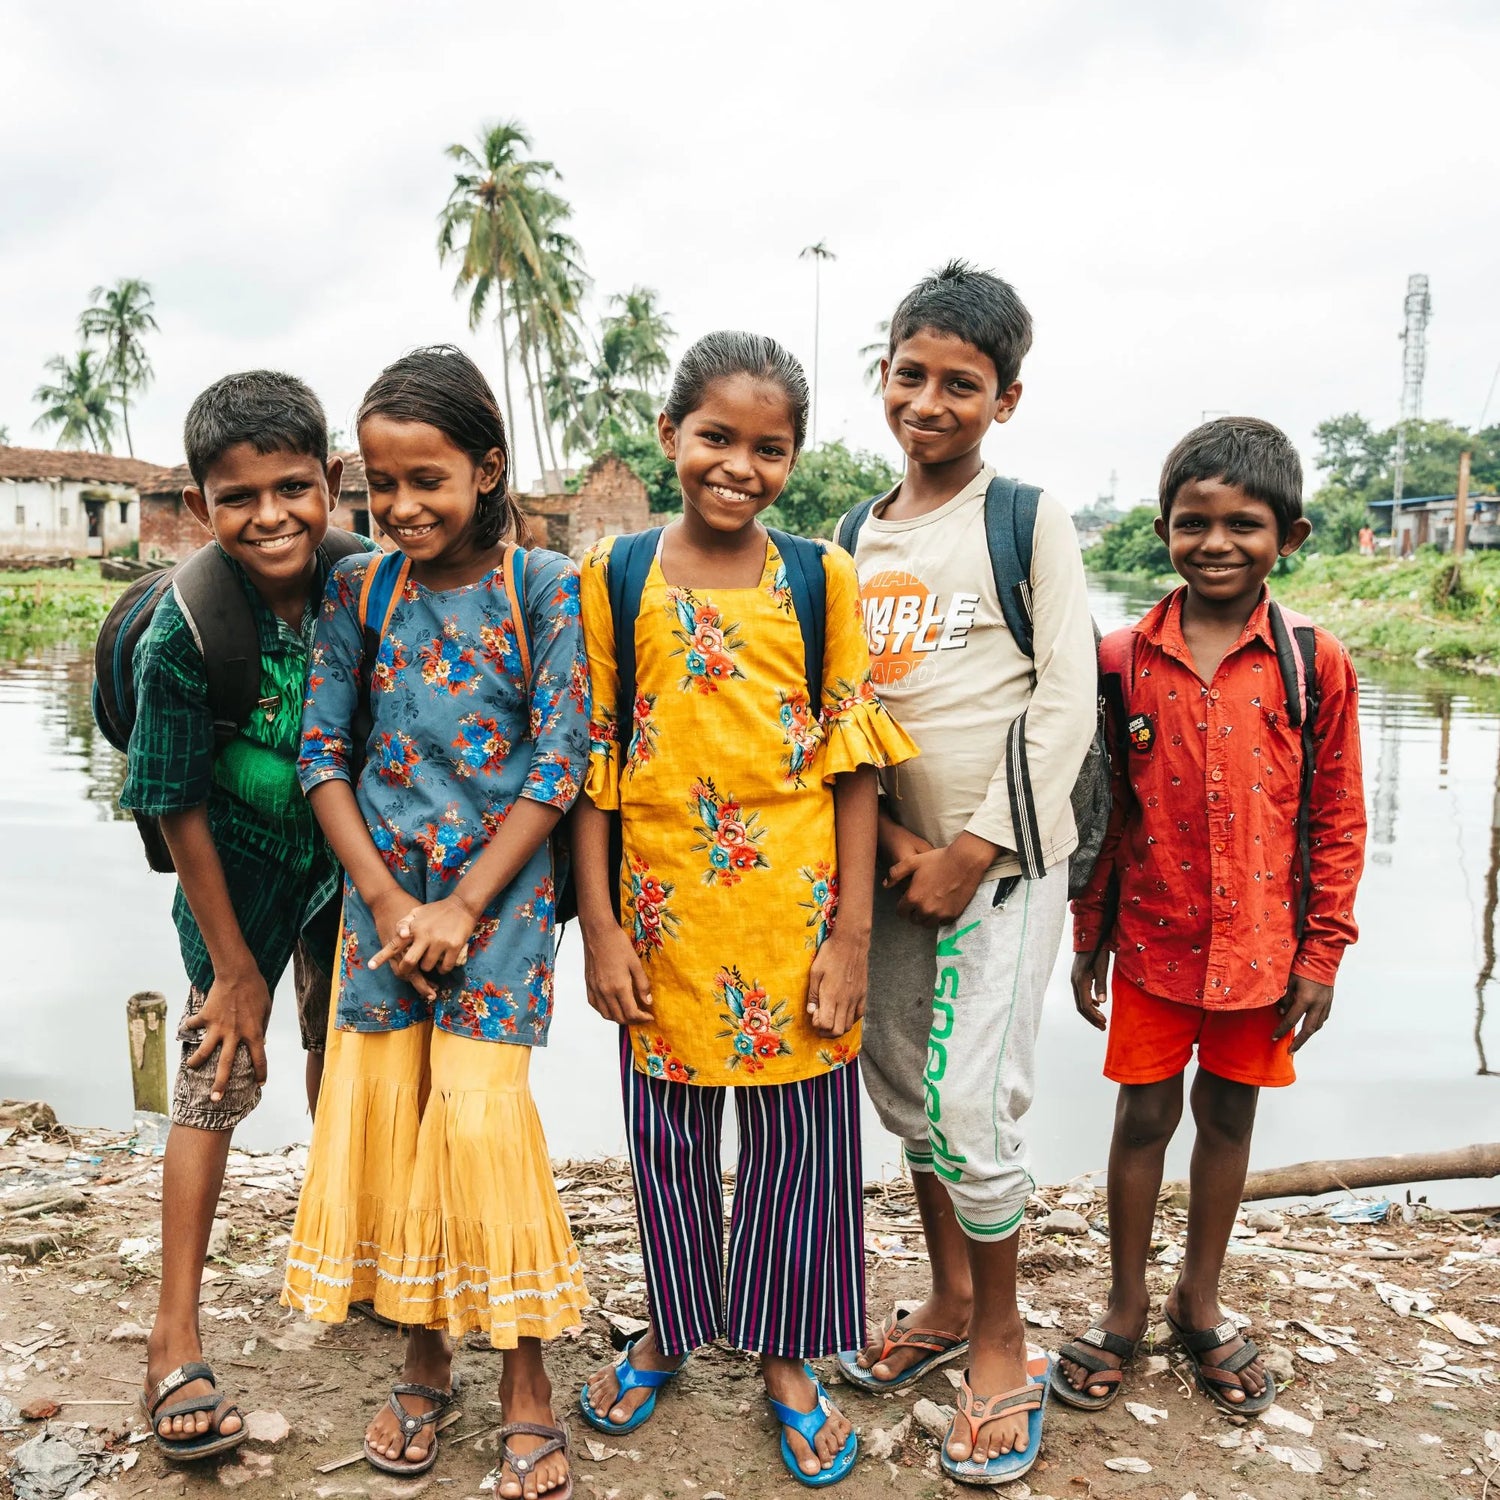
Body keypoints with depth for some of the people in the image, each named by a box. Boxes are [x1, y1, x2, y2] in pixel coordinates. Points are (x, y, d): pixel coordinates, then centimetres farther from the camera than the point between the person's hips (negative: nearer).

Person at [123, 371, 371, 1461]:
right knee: (215, 1082, 2)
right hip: (239, 873, -3)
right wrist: (233, 965, -11)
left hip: (351, 859, 4)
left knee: (345, 1054, 18)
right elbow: (178, 805, -17)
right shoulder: (186, 631, -25)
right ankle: (178, 1339, 17)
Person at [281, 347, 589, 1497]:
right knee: (385, 1102, 4)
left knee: (480, 1106, -10)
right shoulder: (360, 592, 3)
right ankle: (426, 1362, 25)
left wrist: (462, 907, -12)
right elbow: (323, 754, 2)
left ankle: (525, 1382, 9)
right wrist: (388, 898, -8)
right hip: (385, 887, 4)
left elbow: (558, 764, -9)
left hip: (502, 885, -3)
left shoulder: (542, 586, -6)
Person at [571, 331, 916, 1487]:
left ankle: (788, 1358, 33)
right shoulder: (615, 577, -1)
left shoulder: (821, 577, -1)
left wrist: (850, 935, -5)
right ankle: (672, 1328, 40)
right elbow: (594, 761, 1)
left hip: (794, 911, 0)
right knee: (669, 1126, 16)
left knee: (800, 1132, 10)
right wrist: (599, 925, -3)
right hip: (665, 910, 1)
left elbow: (854, 766, -2)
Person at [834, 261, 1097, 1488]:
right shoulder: (861, 536, 9)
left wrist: (971, 855, -13)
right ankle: (949, 1302, 35)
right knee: (904, 1089, 13)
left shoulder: (1030, 520, -5)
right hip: (896, 853, 6)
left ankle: (1002, 1345, 16)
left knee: (971, 1104, -7)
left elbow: (1068, 704, -11)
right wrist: (891, 839, -5)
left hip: (1004, 851, -5)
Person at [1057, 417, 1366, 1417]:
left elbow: (1337, 820, 0)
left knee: (1230, 1116, 15)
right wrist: (1089, 939, 4)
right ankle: (1127, 1307, 30)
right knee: (1144, 1115, 11)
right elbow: (1101, 813, 2)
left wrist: (1321, 953, -1)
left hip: (1263, 949, 0)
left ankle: (1201, 1301, 35)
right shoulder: (1123, 661, -5)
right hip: (1152, 942, 0)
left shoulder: (1315, 664, -6)